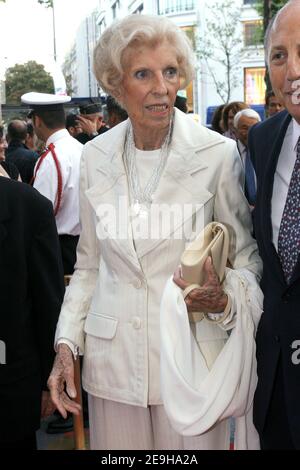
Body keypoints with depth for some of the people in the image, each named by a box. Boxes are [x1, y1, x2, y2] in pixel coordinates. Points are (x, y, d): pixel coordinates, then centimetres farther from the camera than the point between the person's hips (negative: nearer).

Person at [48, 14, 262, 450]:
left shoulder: (218, 153, -9)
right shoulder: (95, 156, 2)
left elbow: (247, 255, 0)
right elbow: (89, 264, 11)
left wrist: (227, 297, -21)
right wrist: (67, 342, 3)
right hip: (113, 360, 3)